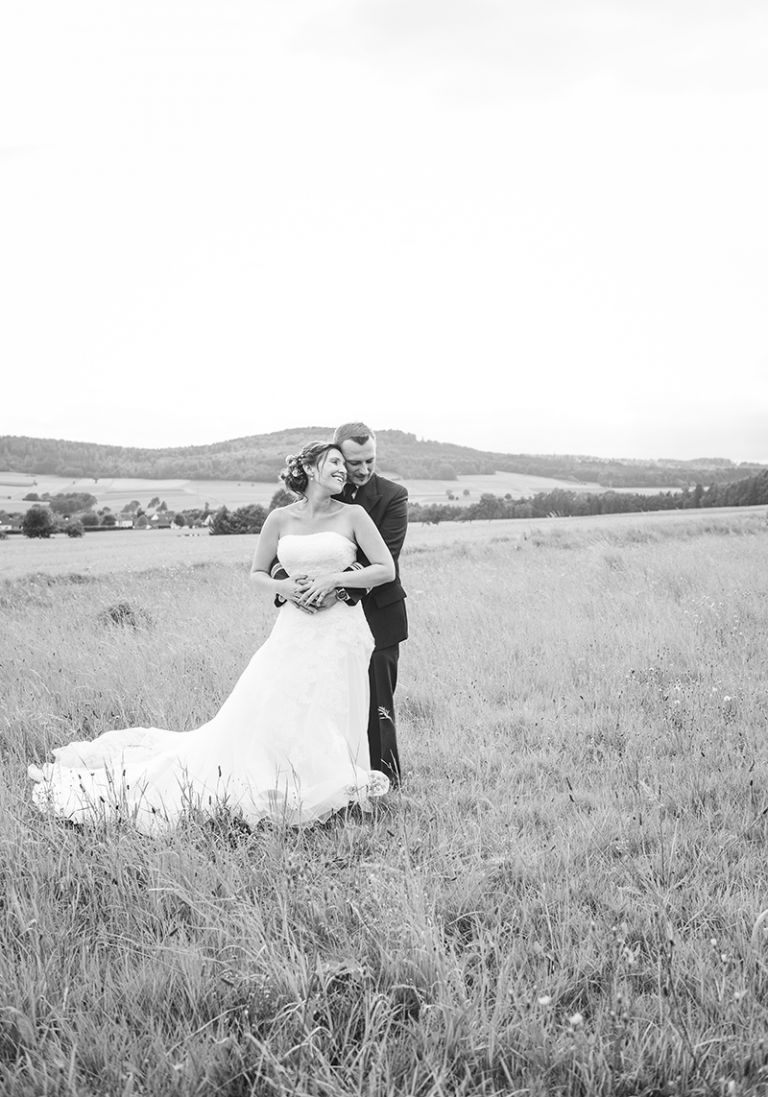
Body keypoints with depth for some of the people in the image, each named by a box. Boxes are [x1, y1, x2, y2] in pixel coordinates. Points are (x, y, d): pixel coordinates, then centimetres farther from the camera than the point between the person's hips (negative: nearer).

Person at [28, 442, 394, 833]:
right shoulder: (280, 519, 4)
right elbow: (257, 574, 13)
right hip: (294, 629, 1)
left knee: (327, 724, 2)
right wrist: (284, 587, -8)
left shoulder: (352, 515, 0)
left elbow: (387, 569, -1)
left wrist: (334, 578, -12)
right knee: (259, 717, 3)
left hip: (341, 631, -1)